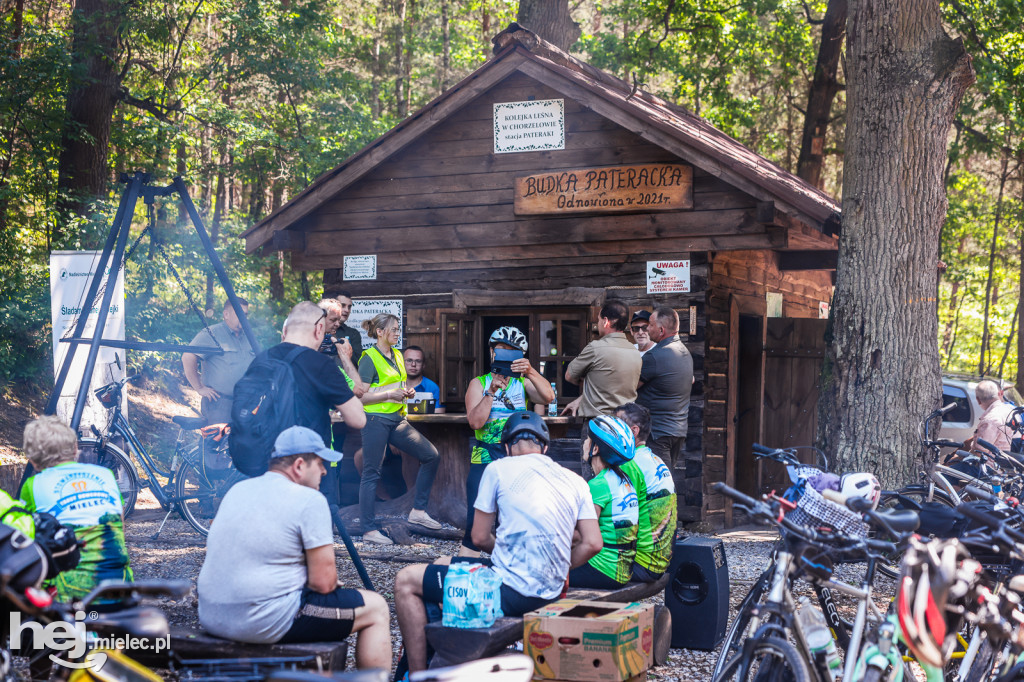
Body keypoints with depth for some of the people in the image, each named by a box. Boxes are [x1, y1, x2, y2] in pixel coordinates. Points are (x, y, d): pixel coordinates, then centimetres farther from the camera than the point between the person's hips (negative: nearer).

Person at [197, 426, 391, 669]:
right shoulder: (309, 501, -9)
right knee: (376, 609, 7)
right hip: (266, 624, -8)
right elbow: (323, 582, -13)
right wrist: (331, 582, 10)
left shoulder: (237, 490, 13)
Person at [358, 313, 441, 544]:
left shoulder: (397, 355, 16)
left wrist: (407, 393, 7)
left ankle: (418, 511, 7)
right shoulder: (370, 358, -8)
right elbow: (360, 396, -13)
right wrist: (390, 394, -19)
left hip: (398, 419, 8)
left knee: (431, 455, 0)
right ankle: (369, 531, 1)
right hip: (376, 420, -8)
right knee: (371, 473, -3)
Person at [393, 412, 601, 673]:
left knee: (406, 581, 6)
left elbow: (479, 538, 3)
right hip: (551, 592, 7)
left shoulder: (499, 469, -2)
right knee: (443, 563, 28)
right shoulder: (575, 480, 10)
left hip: (511, 592, -7)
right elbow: (592, 544, 3)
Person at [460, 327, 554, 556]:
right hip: (485, 460, -1)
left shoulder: (524, 383, 9)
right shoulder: (479, 384, 7)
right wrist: (492, 391, -16)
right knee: (476, 522, -5)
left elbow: (548, 397, -13)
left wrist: (531, 373, -28)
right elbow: (475, 422, -7)